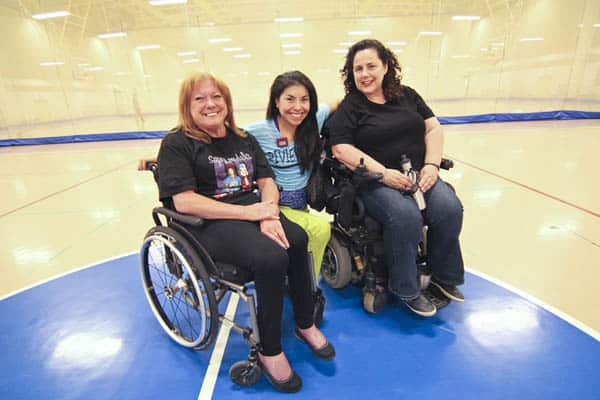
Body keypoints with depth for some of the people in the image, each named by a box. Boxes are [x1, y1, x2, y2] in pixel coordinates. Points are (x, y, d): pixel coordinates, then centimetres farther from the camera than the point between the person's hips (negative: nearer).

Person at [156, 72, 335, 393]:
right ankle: (269, 352, -6)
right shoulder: (176, 143, -1)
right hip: (209, 224, -5)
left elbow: (267, 181, 9)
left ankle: (305, 324, 1)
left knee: (297, 240, -24)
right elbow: (184, 201, -14)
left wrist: (269, 215, -14)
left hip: (252, 210, 6)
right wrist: (249, 212, -18)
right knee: (272, 258, -30)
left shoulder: (243, 139, 17)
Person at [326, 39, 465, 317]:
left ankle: (443, 276, 6)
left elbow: (433, 128, 14)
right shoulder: (348, 108, 2)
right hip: (375, 183, -4)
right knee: (406, 216, -30)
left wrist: (431, 165, -3)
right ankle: (405, 290, -7)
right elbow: (341, 149, -10)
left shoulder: (407, 95, 16)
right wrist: (383, 173, -16)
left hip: (419, 176, 5)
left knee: (449, 208, -19)